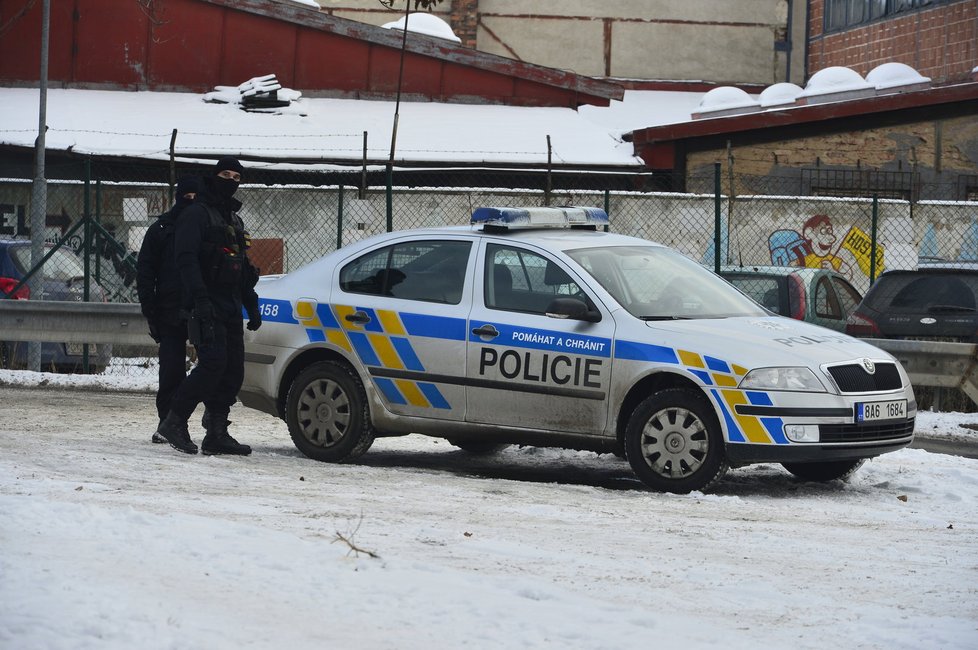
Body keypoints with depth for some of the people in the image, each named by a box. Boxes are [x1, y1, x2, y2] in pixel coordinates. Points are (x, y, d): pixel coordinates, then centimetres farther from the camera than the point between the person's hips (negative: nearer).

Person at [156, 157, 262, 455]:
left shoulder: (233, 220, 24)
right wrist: (200, 298, -26)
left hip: (230, 308, 9)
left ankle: (217, 433, 6)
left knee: (233, 370, 2)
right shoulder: (196, 214, -4)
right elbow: (186, 259, -16)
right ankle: (174, 422, -10)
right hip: (207, 307, -9)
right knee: (213, 364, -19)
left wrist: (252, 306, 23)